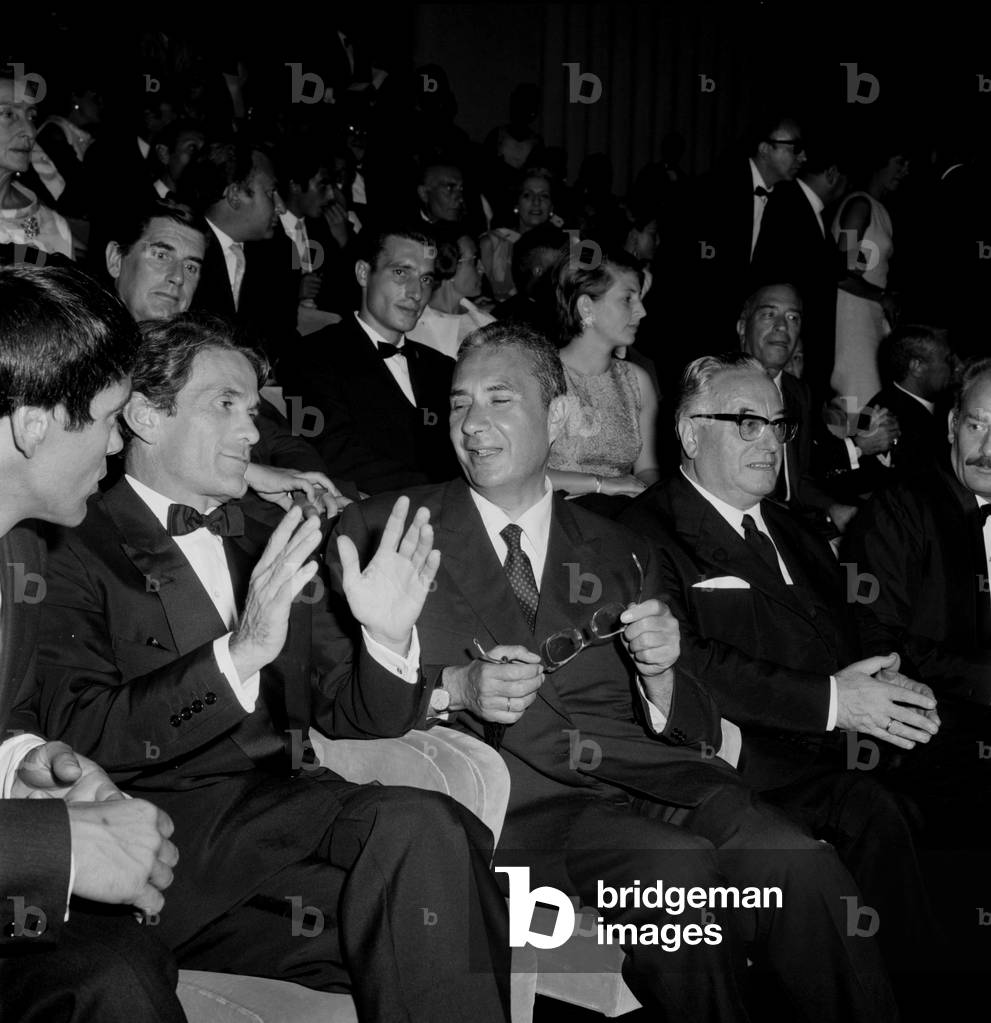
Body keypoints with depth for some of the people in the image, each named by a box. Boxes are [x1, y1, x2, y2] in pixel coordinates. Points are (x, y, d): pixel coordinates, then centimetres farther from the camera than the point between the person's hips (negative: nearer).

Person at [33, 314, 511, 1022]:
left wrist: (388, 638, -4)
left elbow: (352, 717, 18)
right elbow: (76, 736, -12)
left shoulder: (270, 552, 21)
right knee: (415, 826, -27)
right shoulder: (77, 552, 2)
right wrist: (237, 653, -22)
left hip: (285, 816, 5)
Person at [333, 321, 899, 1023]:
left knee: (795, 861, -27)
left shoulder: (621, 554, 20)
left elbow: (701, 731, 18)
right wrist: (454, 688, -12)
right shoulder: (381, 530, 11)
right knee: (677, 867, -31)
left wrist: (659, 673, -4)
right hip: (505, 786, -3)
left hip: (645, 773, 3)